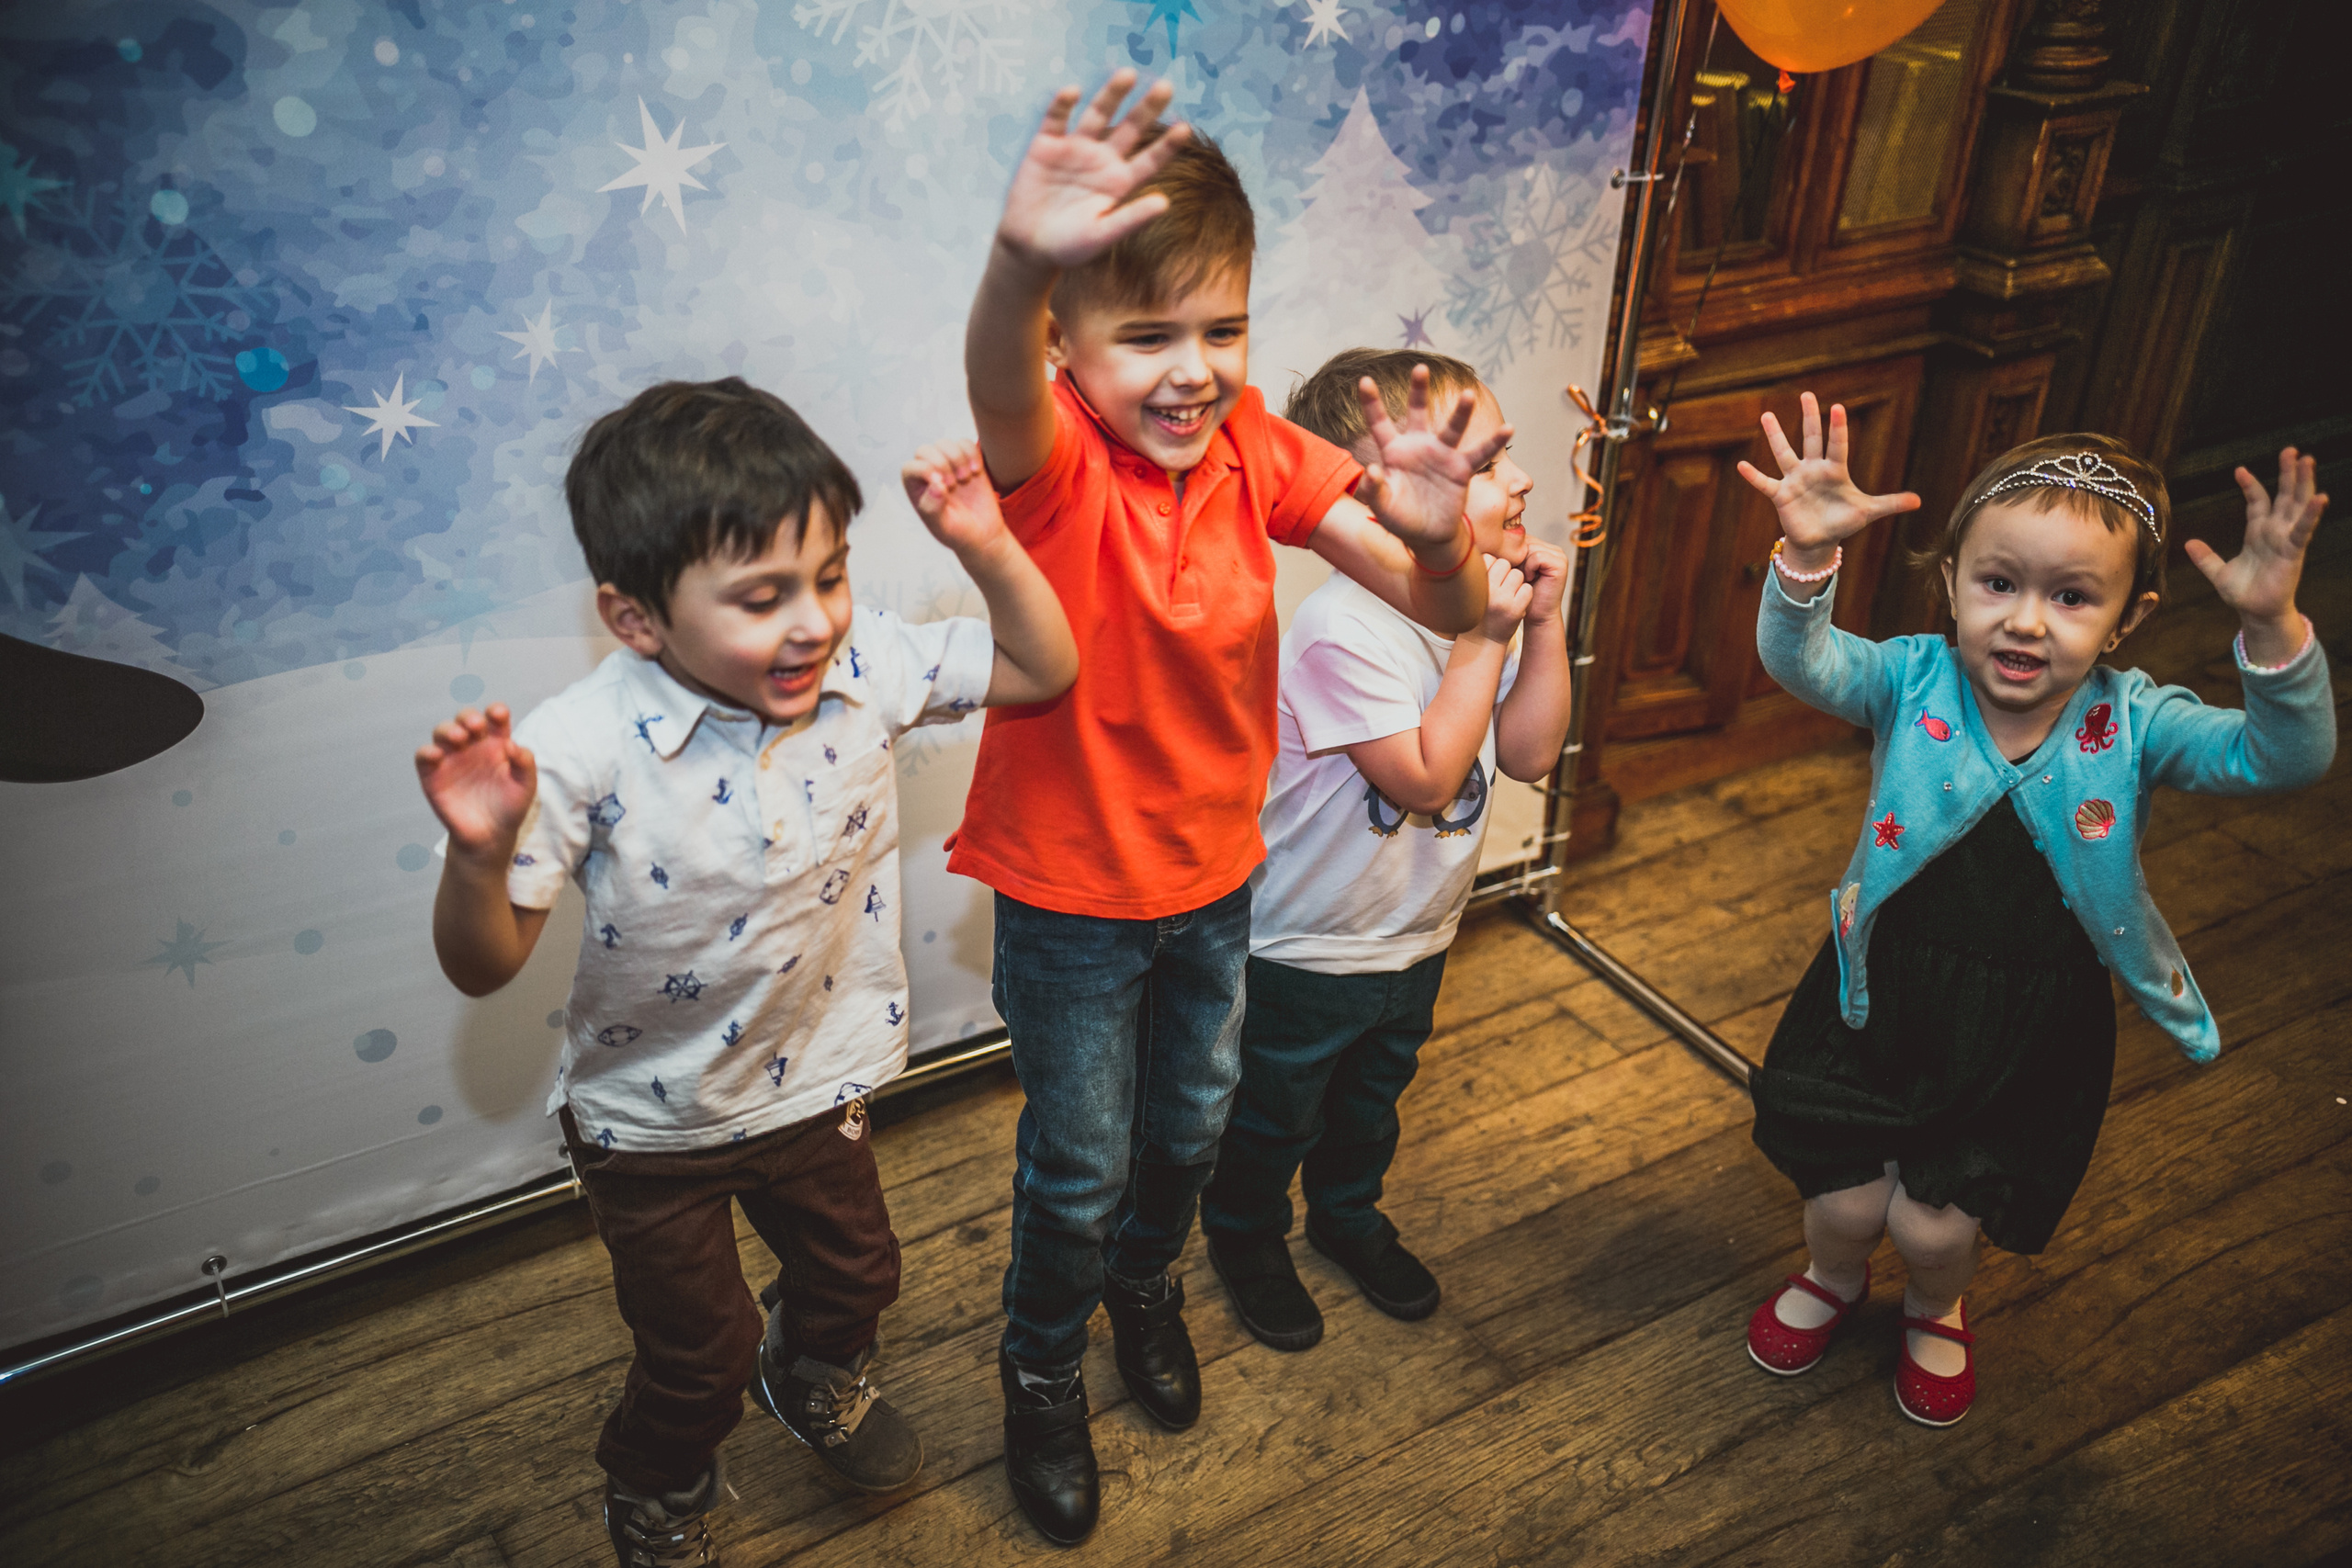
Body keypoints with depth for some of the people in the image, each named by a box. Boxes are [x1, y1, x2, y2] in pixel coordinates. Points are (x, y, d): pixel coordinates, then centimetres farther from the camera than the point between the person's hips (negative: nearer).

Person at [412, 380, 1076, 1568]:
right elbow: (483, 968, -24)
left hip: (814, 1083, 4)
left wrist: (989, 550, -22)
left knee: (853, 1272, 27)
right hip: (654, 1123, -3)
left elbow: (1042, 669, -6)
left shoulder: (867, 668, -19)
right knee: (698, 1356, 17)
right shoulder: (581, 751, -31)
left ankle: (810, 1375, 64)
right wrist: (479, 852, -44)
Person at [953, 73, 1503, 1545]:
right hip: (1069, 889, -4)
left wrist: (1435, 532, -41)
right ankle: (1044, 1369, 44)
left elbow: (1447, 610, -17)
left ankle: (1145, 1282, 58)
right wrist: (1019, 261, -73)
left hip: (1215, 871, 5)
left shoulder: (1261, 450, -11)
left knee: (1192, 1121, 26)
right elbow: (1000, 383, -50)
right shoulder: (1055, 459, -23)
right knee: (1079, 1162, 14)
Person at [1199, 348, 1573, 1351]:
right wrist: (1486, 638, -31)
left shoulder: (1480, 604, -6)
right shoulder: (1345, 629, -32)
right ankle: (1246, 1235, 45)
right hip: (1305, 953, -7)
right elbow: (1427, 779, -32)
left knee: (1372, 1100, 30)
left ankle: (1348, 1212, 56)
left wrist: (1545, 624, -14)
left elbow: (1530, 755, -3)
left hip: (1417, 937, 8)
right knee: (1273, 1116, 18)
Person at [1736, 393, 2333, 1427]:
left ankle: (1935, 1307, 43)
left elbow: (2283, 758, -25)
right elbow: (1800, 661, -28)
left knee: (1936, 1224, 4)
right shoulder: (1914, 682, -14)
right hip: (1882, 999, 0)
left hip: (2031, 1031, 0)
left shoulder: (2132, 725, -14)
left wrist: (2273, 629, -42)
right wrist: (1807, 557, -48)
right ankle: (1833, 1276, 47)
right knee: (1844, 1200, 8)